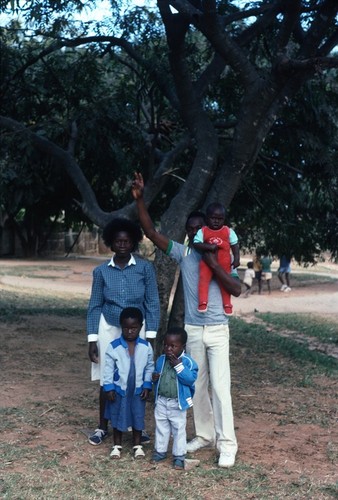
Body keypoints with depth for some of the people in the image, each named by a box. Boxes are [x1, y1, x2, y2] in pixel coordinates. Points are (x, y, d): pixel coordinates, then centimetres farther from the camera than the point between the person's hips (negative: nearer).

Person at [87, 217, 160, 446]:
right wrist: (92, 339, -2)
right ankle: (102, 427, 19)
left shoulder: (145, 267, -5)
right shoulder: (101, 271, -1)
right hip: (109, 328, 1)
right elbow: (95, 306, 2)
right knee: (107, 378, 4)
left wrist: (150, 335, -8)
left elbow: (152, 303, -3)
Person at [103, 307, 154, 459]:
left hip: (138, 390, 1)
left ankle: (137, 445, 27)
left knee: (138, 417, 11)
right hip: (119, 389, -1)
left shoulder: (146, 346, -7)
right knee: (118, 417, 11)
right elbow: (108, 369, -6)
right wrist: (108, 388, -8)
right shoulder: (113, 347, -12)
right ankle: (117, 445, 26)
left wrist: (147, 385, -4)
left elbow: (149, 367, 1)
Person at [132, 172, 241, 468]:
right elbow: (152, 233, -4)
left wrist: (214, 265, -20)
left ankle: (227, 444, 1)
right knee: (197, 385, 11)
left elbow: (237, 290, -12)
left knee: (220, 386, -5)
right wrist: (140, 200, -13)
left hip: (217, 330, -3)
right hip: (192, 330, 3)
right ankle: (205, 435, 25)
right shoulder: (183, 254, 2)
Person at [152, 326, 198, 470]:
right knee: (161, 427, 17)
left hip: (178, 403, -5)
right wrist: (154, 377, -8)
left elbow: (191, 379, -25)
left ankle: (179, 456, 16)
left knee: (179, 429, 6)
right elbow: (156, 373, 15)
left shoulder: (187, 361, -14)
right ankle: (160, 451, 33)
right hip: (161, 401, 5)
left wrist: (178, 366, -29)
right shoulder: (161, 360, 1)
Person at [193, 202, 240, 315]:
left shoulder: (228, 231, 0)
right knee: (203, 280, -16)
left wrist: (236, 259, -8)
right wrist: (209, 246, -25)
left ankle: (227, 304, 17)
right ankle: (203, 303, -13)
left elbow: (235, 245, 3)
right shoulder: (202, 231, -4)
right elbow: (196, 244, -12)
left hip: (224, 263, 1)